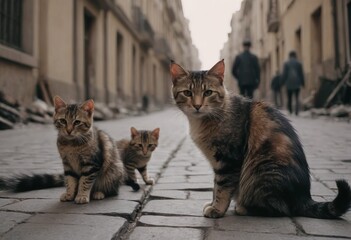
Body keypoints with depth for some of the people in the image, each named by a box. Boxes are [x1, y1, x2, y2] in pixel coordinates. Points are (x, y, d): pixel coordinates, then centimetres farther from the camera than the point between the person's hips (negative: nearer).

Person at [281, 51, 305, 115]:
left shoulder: (286, 63, -2)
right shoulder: (299, 63, 2)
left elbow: (284, 74, -3)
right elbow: (301, 74, 4)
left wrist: (283, 82, 4)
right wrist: (302, 83, 10)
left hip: (289, 83, 0)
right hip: (297, 83, 0)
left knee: (289, 98, 11)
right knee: (296, 98, 1)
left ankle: (290, 111, 17)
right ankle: (296, 111, -10)